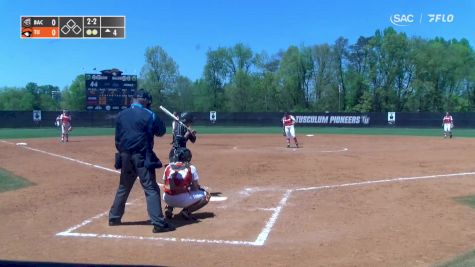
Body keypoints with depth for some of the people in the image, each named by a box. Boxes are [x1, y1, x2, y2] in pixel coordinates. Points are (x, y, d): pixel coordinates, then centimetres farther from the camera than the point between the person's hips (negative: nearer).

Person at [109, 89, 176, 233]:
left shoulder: (121, 115, 8)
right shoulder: (149, 115, -9)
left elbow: (118, 138, 12)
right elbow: (161, 131, 2)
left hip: (125, 156, 6)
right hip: (142, 157, -6)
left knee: (123, 188, 20)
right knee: (151, 189, -6)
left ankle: (114, 217, 29)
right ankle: (158, 223, -10)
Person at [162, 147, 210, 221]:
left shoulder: (168, 167, 10)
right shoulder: (191, 168, 0)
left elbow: (166, 186, 16)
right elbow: (196, 187, 1)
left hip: (167, 199, 5)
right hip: (183, 200, -5)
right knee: (206, 195, 12)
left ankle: (169, 208, 12)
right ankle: (186, 211, -3)